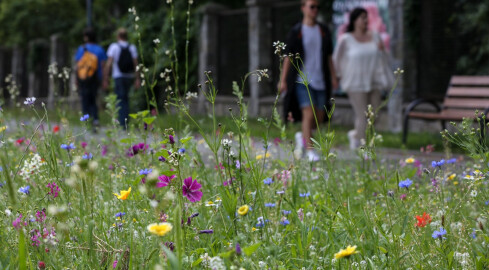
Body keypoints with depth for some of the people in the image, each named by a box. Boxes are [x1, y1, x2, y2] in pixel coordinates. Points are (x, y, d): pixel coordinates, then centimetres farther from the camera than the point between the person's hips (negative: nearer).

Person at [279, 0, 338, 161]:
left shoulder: (324, 31, 10)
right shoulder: (295, 32, -1)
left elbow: (329, 56, 15)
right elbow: (288, 56, 0)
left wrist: (333, 77, 10)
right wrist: (283, 80, -4)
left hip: (320, 81, 5)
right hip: (303, 80, -5)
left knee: (319, 118, 6)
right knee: (308, 114, -15)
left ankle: (302, 137, 33)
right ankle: (309, 151, -9)